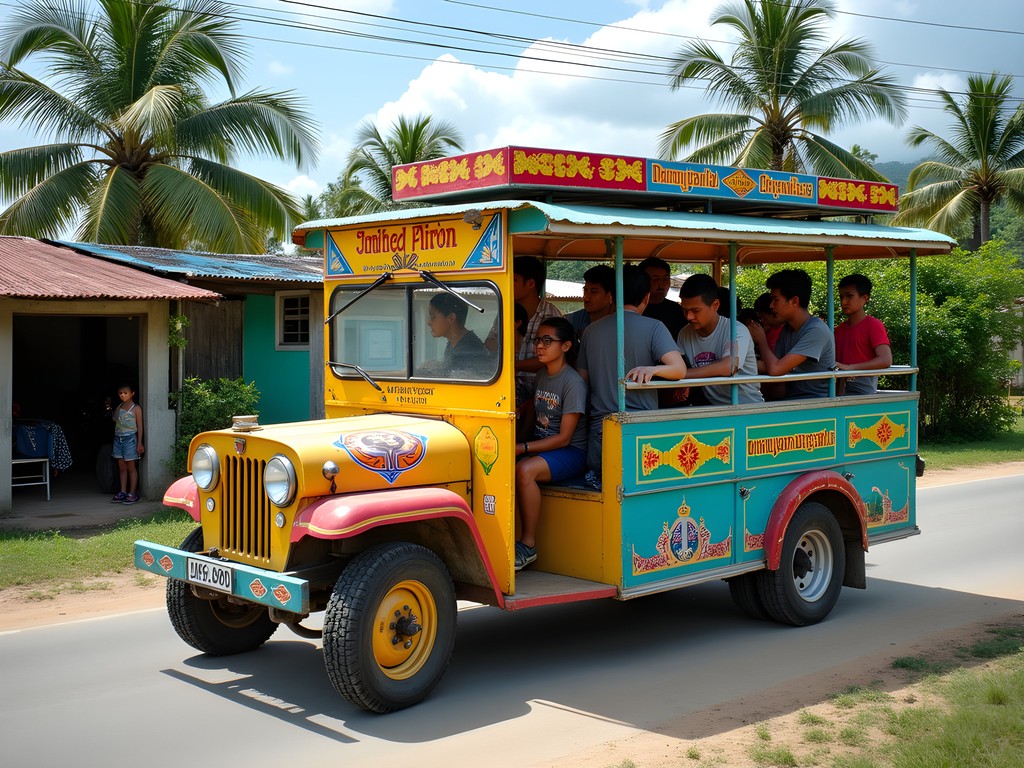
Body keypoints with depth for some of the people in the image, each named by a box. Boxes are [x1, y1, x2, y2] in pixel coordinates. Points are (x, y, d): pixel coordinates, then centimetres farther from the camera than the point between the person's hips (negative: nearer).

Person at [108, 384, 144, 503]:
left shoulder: (136, 409, -6)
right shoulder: (119, 407, 11)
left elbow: (140, 426, -7)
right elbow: (114, 419, 20)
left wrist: (140, 443, -11)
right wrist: (109, 408, 10)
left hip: (129, 439, -6)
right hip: (118, 438, 6)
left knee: (131, 467, 0)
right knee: (122, 468, 9)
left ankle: (132, 494, 3)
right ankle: (123, 492, 14)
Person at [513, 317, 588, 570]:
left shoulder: (573, 383, -14)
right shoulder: (541, 375, 11)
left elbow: (564, 438, -17)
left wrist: (523, 448, -22)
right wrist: (516, 439, 2)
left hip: (571, 452, -7)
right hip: (541, 445, 7)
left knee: (525, 469, -34)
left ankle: (529, 545, -22)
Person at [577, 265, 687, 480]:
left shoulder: (591, 331, 10)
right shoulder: (653, 328, -3)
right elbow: (679, 369, -17)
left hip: (600, 428, 3)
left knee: (597, 474, 21)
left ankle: (601, 479, -7)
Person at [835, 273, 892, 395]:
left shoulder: (873, 325, -4)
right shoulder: (840, 329, 16)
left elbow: (886, 360, -16)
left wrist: (849, 367, -23)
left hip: (863, 392, -6)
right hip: (841, 391, 6)